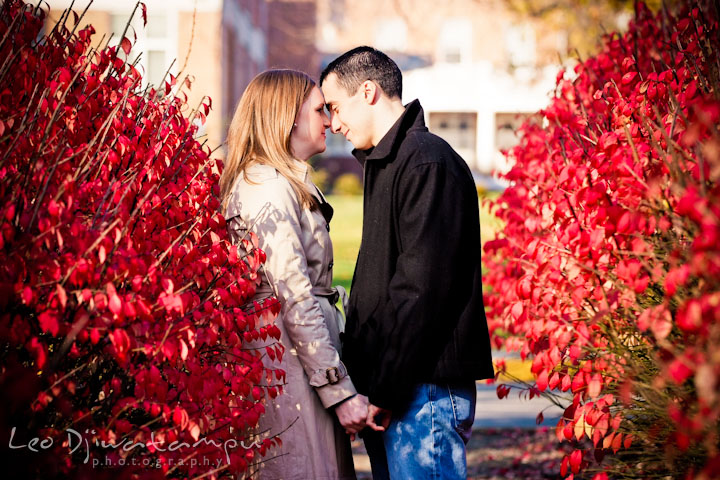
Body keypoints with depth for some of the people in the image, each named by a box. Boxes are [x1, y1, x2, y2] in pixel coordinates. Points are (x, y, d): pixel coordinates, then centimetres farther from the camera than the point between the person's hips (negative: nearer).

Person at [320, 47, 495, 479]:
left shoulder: (427, 161, -13)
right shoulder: (387, 162, 19)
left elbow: (423, 287, -20)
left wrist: (385, 390, -19)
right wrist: (373, 386, 14)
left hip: (425, 390, -10)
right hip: (395, 388, 10)